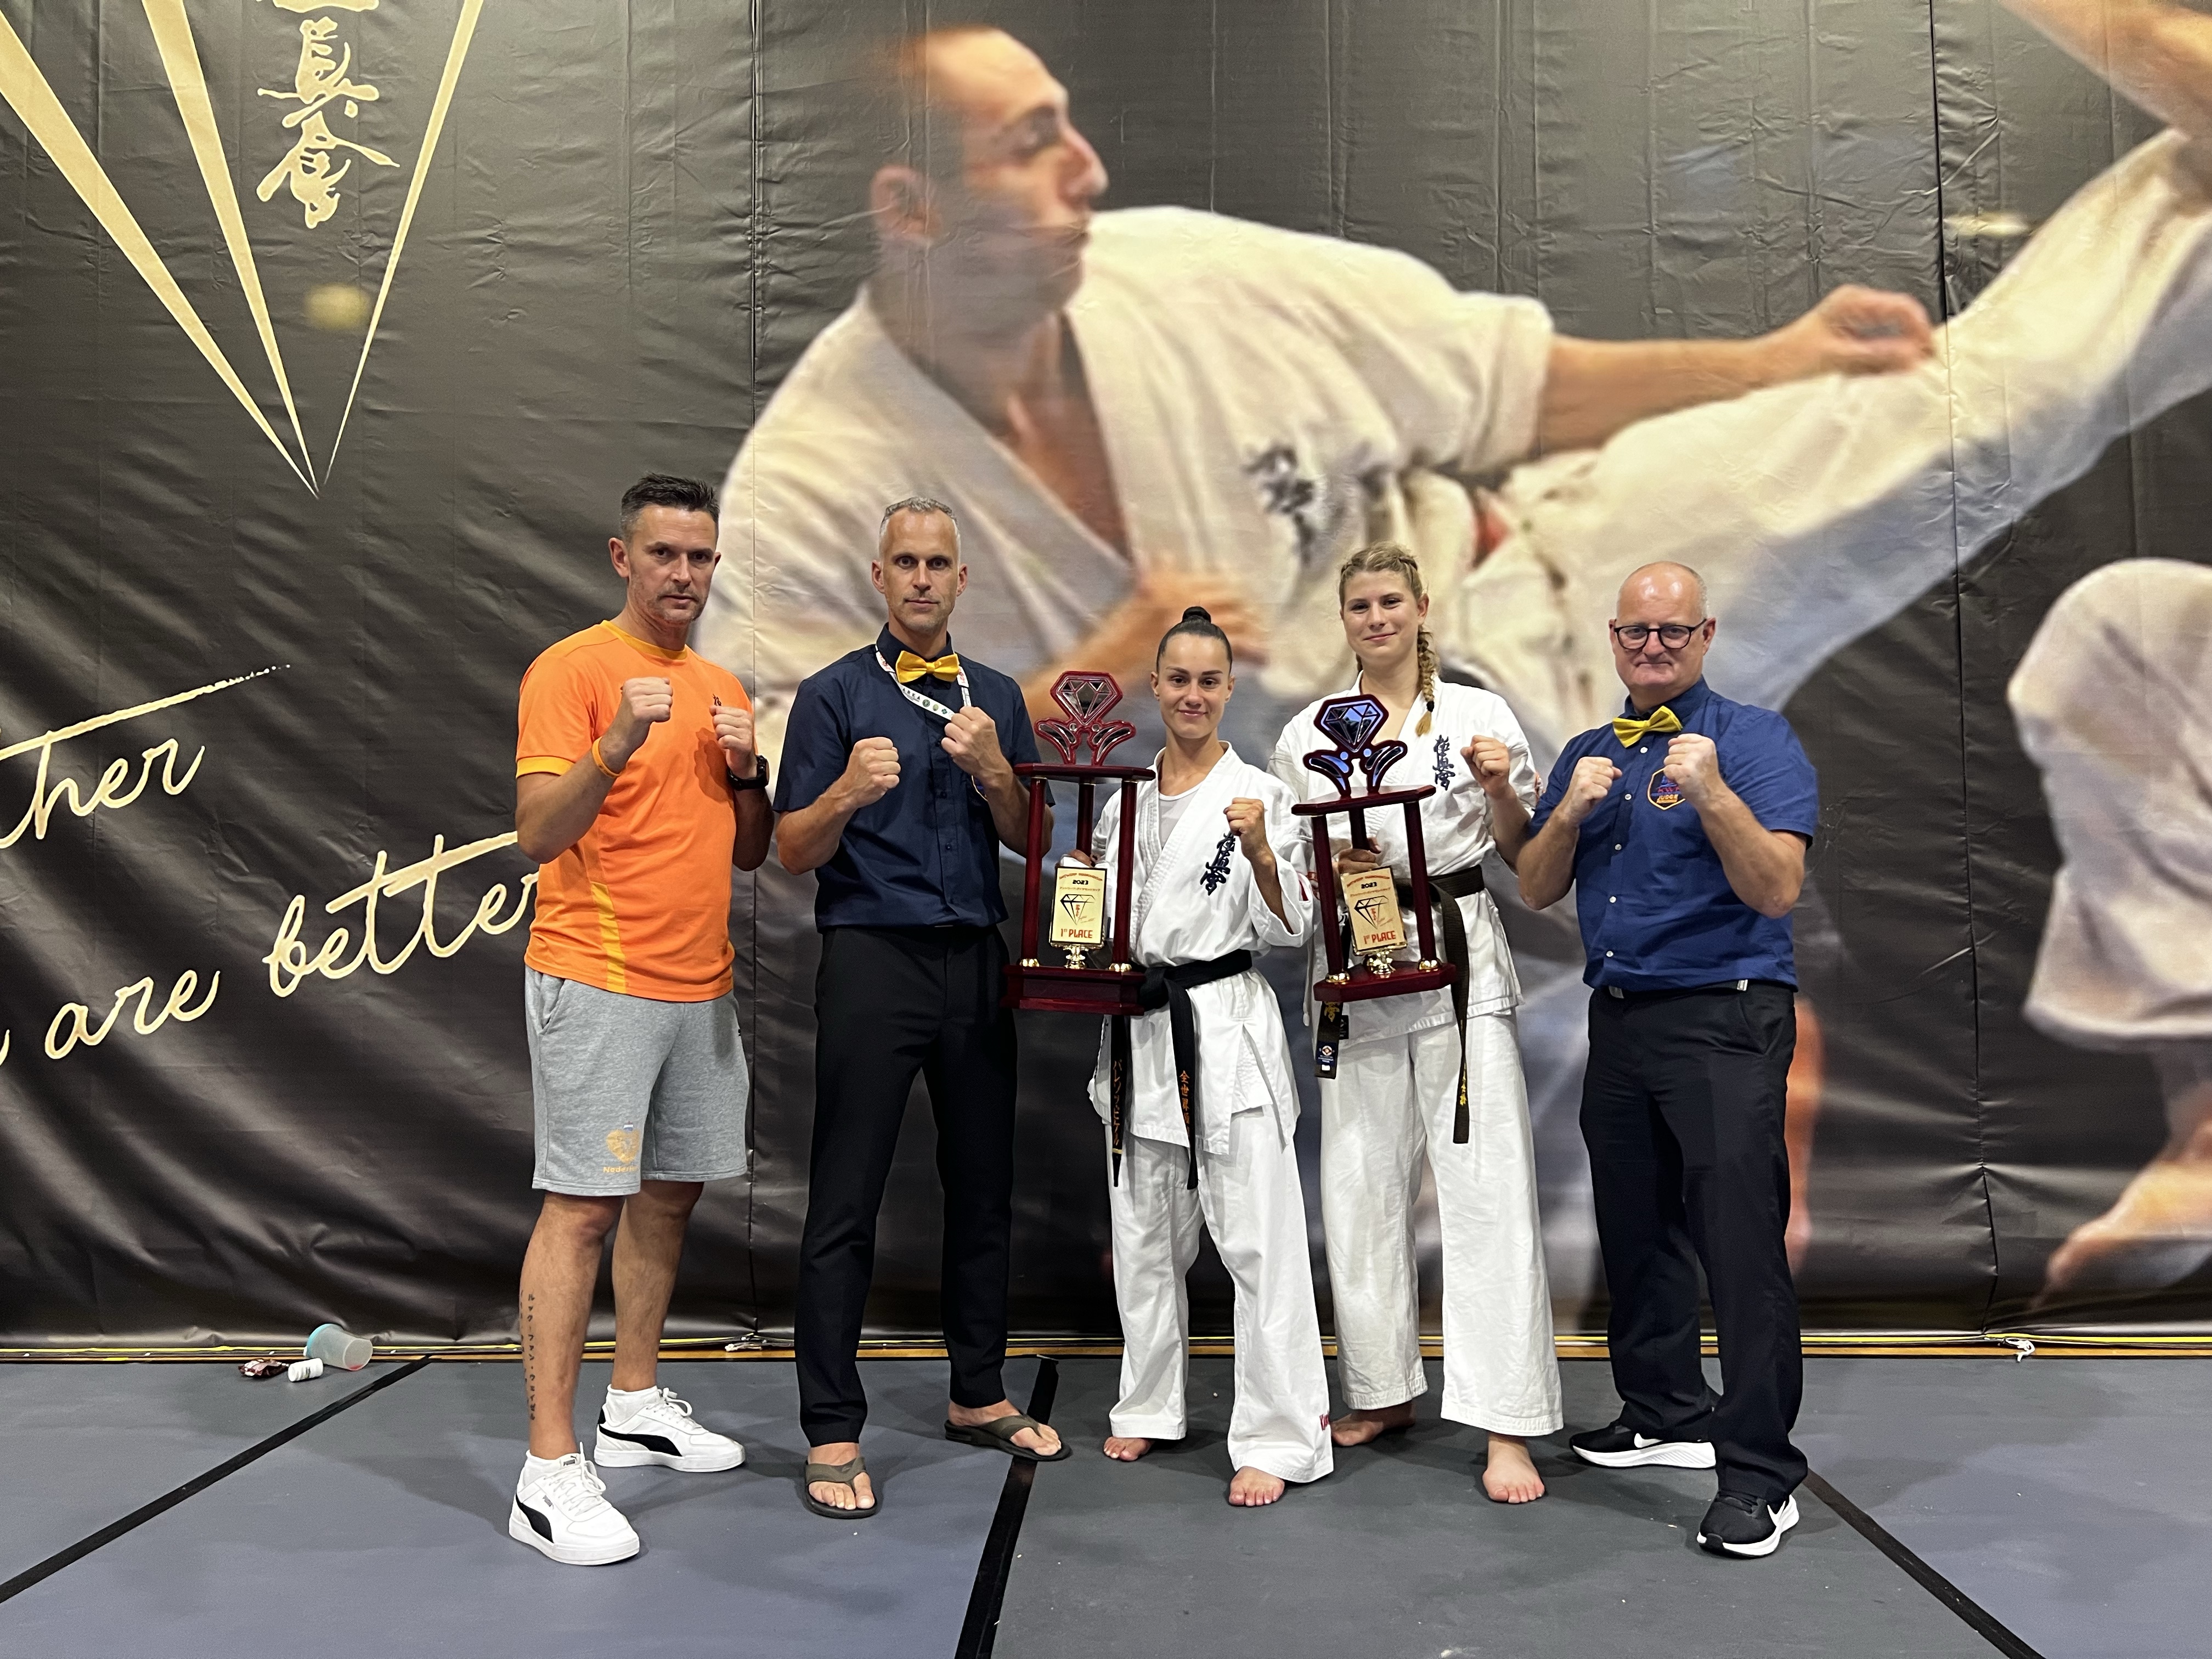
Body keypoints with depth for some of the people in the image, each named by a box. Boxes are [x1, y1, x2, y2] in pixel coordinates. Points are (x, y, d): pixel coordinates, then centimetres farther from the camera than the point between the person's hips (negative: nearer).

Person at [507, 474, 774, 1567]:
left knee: (672, 1191, 13)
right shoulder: (572, 669, -7)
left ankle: (635, 1405, 28)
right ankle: (550, 1470, -1)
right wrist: (616, 747, -30)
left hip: (700, 986, 8)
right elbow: (537, 834, -15)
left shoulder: (725, 689, 14)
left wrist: (746, 771, -2)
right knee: (583, 1207, -7)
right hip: (596, 982, -7)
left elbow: (750, 855, 16)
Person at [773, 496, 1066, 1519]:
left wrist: (991, 771, -8)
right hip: (873, 960, -4)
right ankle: (832, 1435, 8)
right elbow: (794, 852, -2)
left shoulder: (998, 698, 14)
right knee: (845, 1204, -2)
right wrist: (849, 792, -22)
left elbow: (1029, 841, 11)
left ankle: (979, 1397, 27)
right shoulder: (835, 694, 1)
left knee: (984, 1188, 11)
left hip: (977, 963, 4)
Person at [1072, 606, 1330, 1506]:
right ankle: (1151, 1406, 32)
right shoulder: (1123, 798, 10)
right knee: (1144, 1235, 16)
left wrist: (1261, 852, -22)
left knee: (1259, 1241, -4)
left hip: (1228, 1026, -5)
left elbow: (1289, 929, -8)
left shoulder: (1259, 795, -4)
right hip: (1139, 1029, 5)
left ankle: (1276, 1439, 6)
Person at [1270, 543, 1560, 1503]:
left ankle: (1507, 1427, -1)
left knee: (1485, 1186, -7)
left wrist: (1501, 791, -12)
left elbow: (1524, 855, 6)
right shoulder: (1307, 735, 10)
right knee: (1359, 1188, 9)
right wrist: (1331, 869, -9)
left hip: (1459, 958, -3)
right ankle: (1385, 1393, 26)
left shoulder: (1480, 715, 4)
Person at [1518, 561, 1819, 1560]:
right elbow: (1536, 893, 8)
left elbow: (1777, 889, -15)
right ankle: (1666, 1414, 31)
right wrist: (1569, 814, -9)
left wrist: (1713, 795, -27)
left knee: (1740, 1240, -7)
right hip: (1619, 1020, 6)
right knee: (1636, 1230, 15)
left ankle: (1760, 1474, 3)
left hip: (1726, 1019, -6)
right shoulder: (1587, 755, 14)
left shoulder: (1756, 741, -4)